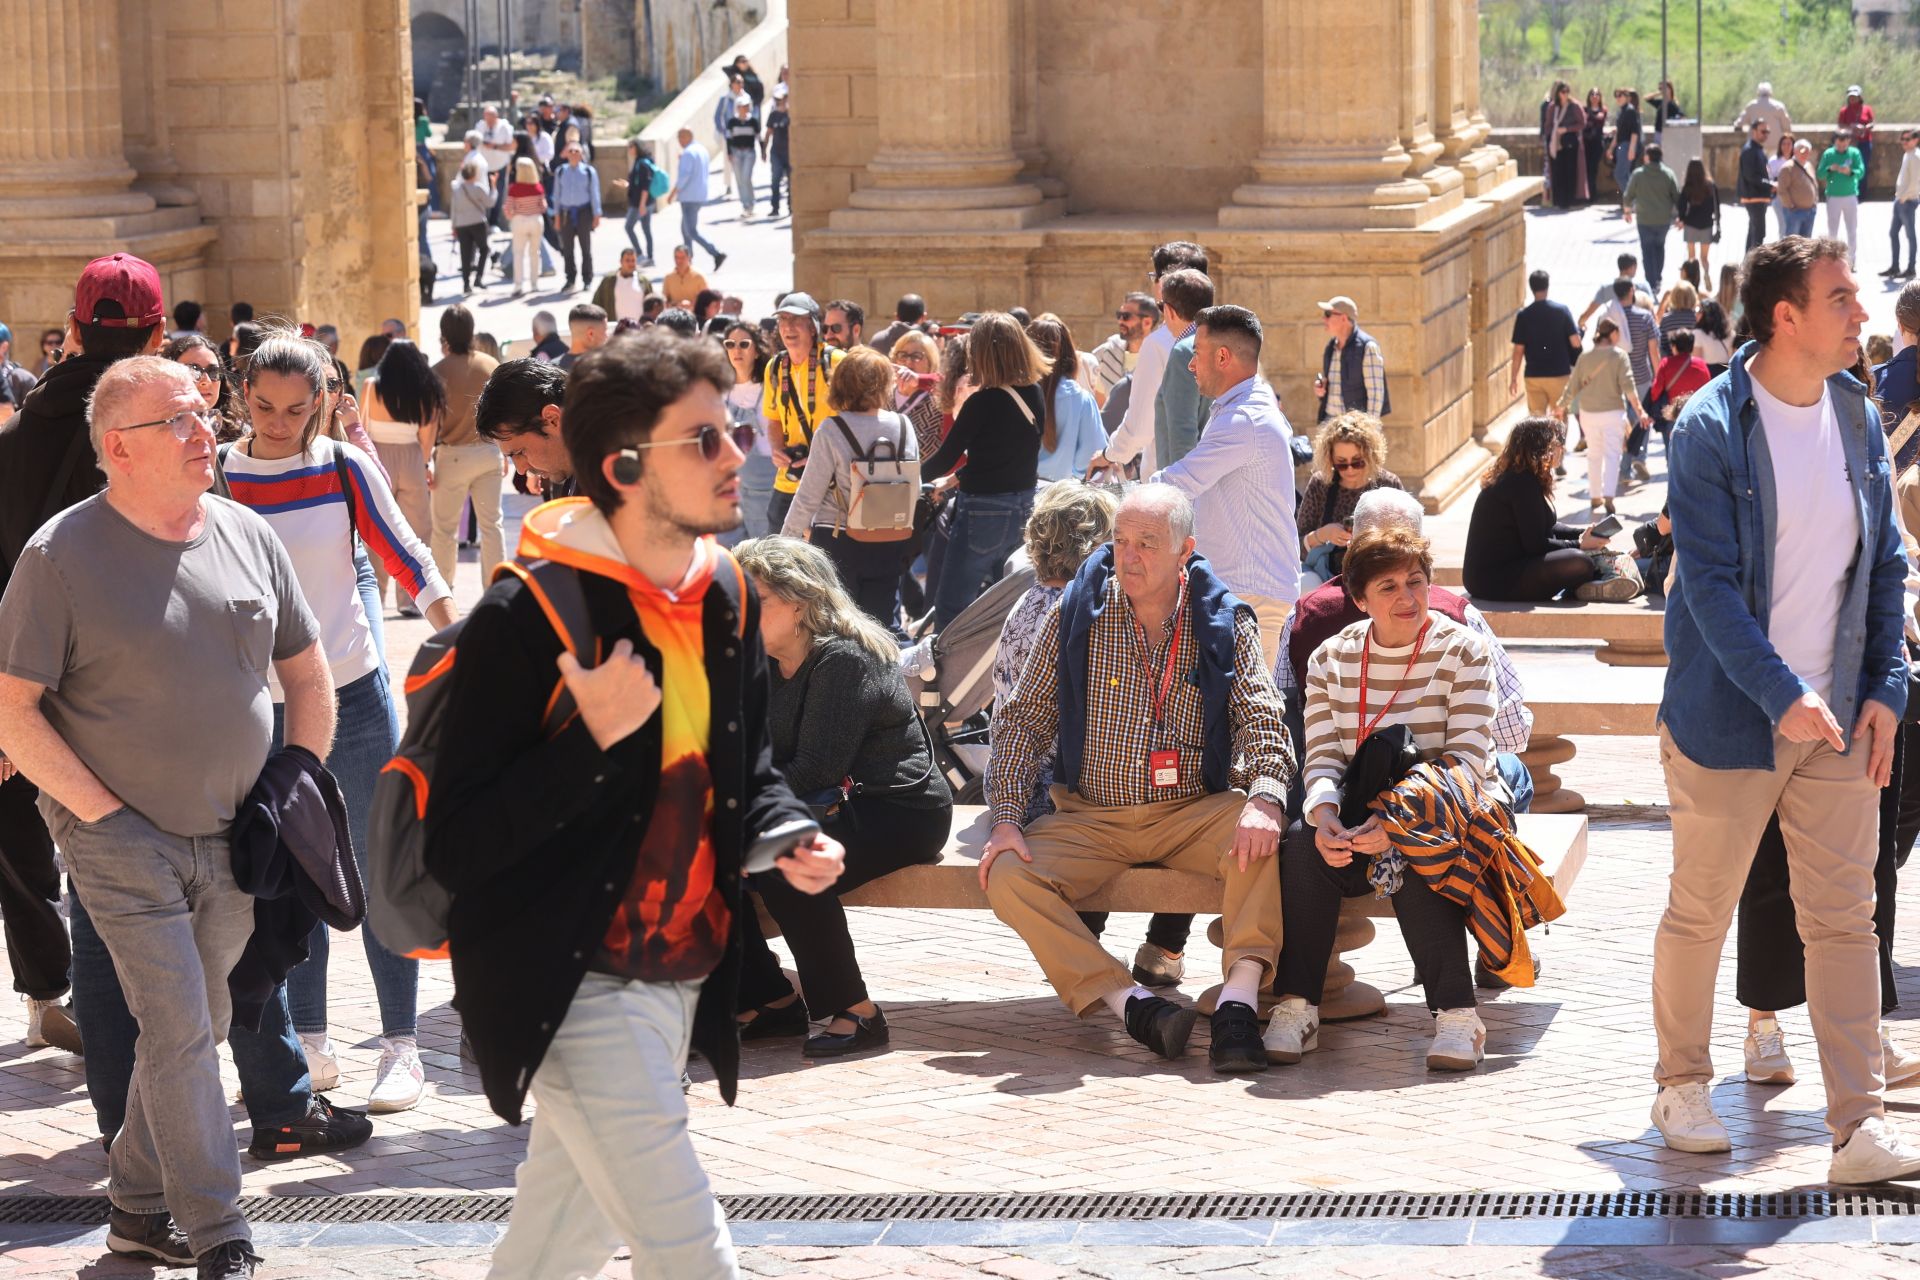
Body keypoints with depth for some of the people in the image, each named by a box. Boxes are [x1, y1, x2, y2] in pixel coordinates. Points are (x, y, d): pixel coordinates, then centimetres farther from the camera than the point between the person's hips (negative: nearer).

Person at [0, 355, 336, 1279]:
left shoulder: (248, 537, 4)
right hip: (123, 845, -5)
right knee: (179, 1030, -9)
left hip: (236, 840, 5)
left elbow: (308, 675, 15)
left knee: (193, 1028, 12)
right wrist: (105, 814, -13)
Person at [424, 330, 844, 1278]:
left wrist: (786, 835, -1)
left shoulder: (727, 596, 5)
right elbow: (454, 848, -18)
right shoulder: (526, 619, -18)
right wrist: (593, 741, -28)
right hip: (574, 989, -7)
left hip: (683, 978, 7)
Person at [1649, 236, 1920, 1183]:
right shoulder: (1711, 429, -12)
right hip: (1730, 717, -5)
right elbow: (1708, 580, -16)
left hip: (1837, 719, 5)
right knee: (1700, 914, 9)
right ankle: (1682, 1089, 27)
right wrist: (1783, 695, -22)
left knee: (1844, 920, 2)